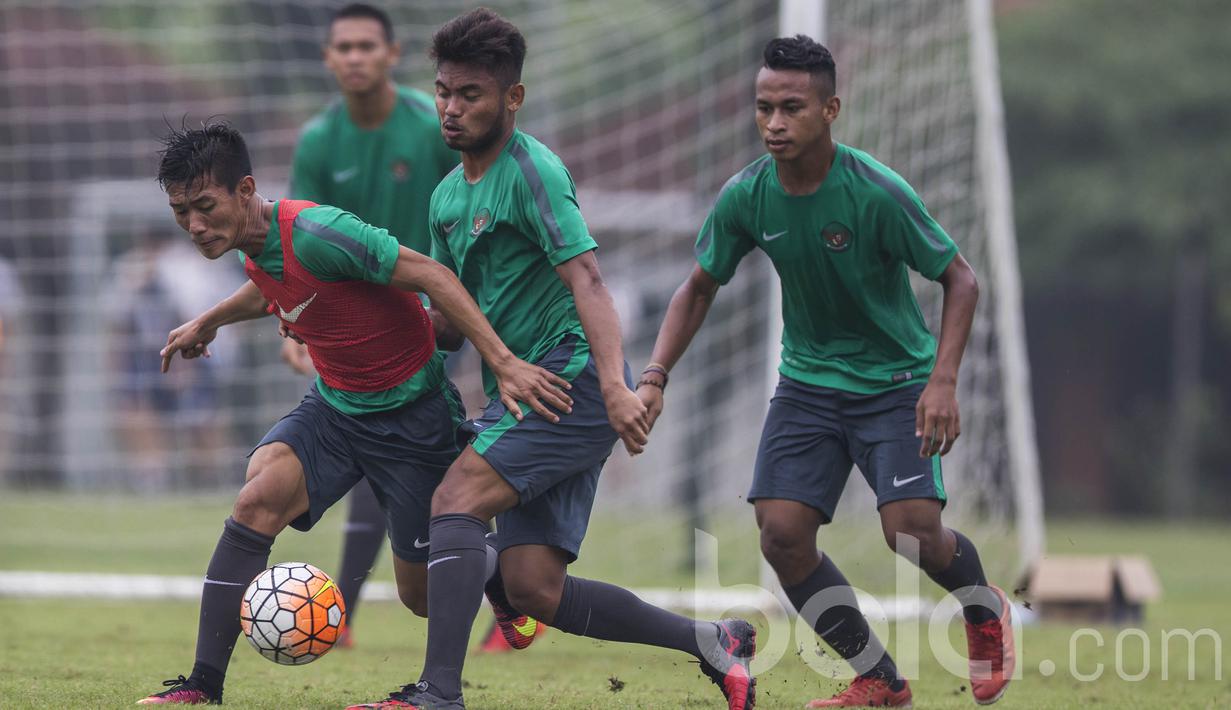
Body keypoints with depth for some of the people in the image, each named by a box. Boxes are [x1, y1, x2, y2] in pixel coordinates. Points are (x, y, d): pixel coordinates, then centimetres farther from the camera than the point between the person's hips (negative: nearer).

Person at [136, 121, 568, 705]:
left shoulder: (312, 234, -28)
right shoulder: (254, 242, -2)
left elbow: (432, 277, -26)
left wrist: (503, 364, -31)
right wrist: (209, 321, 33)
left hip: (411, 413, -6)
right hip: (334, 408, 6)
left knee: (422, 594, 1)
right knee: (257, 500, -21)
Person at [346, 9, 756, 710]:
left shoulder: (532, 171, -12)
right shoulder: (449, 197, 15)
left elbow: (585, 280, -24)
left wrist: (615, 384, -36)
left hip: (572, 378, -9)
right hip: (520, 391, 9)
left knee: (457, 498, -22)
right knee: (534, 588, 1)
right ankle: (713, 641, 14)